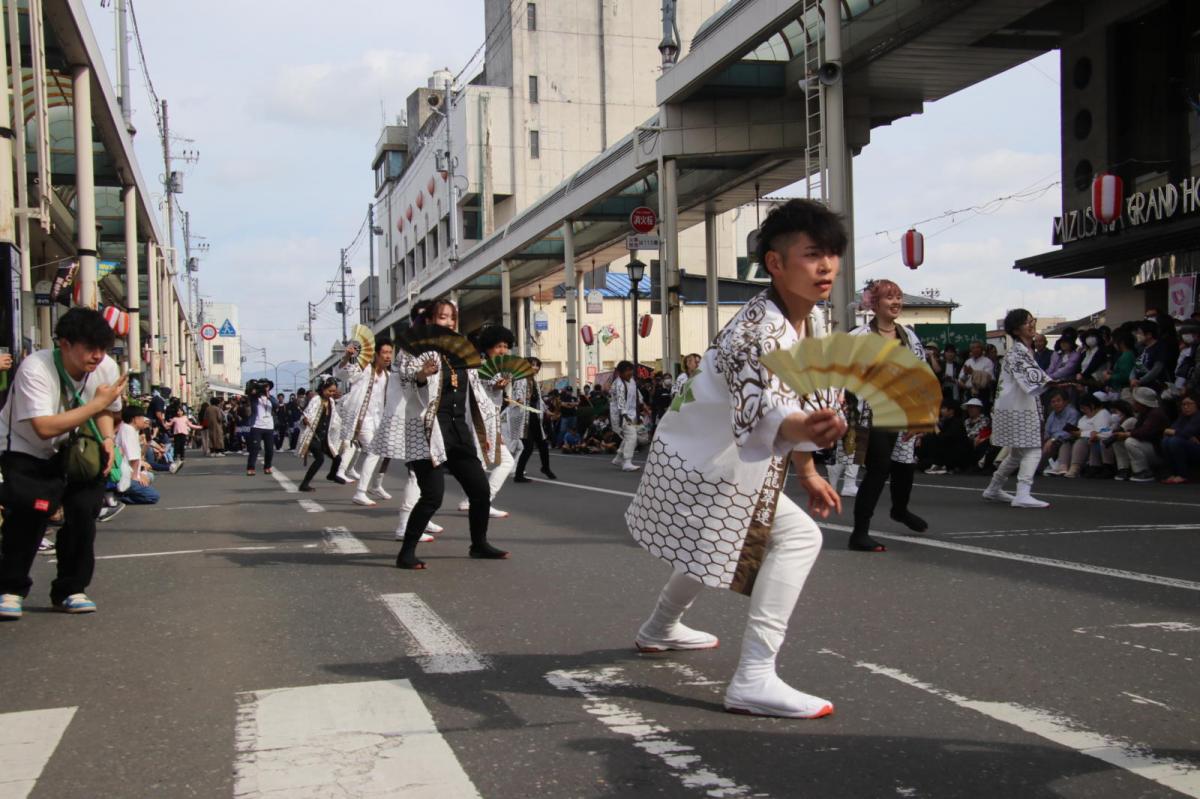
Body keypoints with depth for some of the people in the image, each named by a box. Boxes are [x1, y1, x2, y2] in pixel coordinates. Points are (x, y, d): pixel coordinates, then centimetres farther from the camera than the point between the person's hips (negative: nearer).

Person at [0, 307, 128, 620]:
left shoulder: (107, 368, -14)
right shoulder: (35, 368, -31)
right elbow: (45, 428, -40)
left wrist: (107, 440, -12)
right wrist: (97, 401, -36)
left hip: (71, 452, 5)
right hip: (25, 451, -5)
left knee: (83, 511, -8)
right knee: (30, 511, -22)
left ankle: (69, 591, 9)